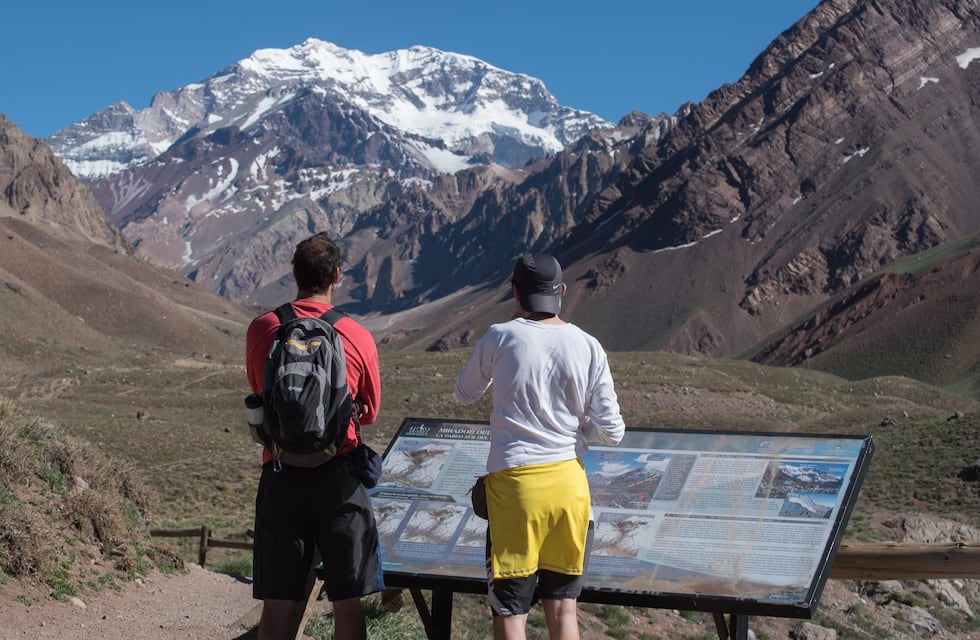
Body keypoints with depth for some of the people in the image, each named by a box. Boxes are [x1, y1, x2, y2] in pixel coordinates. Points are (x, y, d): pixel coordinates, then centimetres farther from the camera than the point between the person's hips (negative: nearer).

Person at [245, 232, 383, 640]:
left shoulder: (261, 329, -2)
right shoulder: (358, 337, -6)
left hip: (281, 473, 1)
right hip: (339, 474, -1)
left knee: (279, 601, 7)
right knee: (347, 601, 7)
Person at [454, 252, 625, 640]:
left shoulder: (499, 338, -6)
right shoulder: (588, 347, 0)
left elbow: (465, 394, 14)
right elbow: (611, 432, -1)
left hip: (514, 483, -2)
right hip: (569, 481, 3)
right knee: (563, 608, 13)